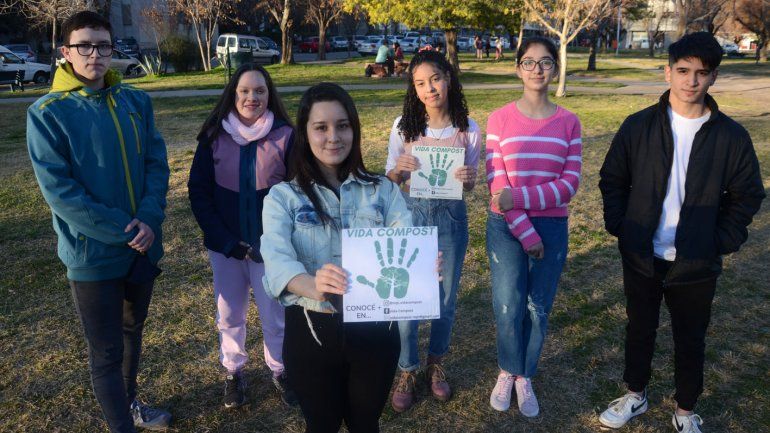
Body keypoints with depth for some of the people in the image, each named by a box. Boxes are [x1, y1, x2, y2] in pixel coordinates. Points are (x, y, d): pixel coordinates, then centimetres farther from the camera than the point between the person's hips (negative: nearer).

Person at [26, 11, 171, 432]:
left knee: (132, 331, 23)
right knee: (106, 351, 6)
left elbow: (157, 162, 1)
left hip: (143, 245, 5)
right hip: (94, 253, -5)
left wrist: (149, 219, -15)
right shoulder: (47, 113, -11)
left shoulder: (136, 101, 2)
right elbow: (58, 189, -15)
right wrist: (122, 230, -19)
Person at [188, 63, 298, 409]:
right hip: (225, 246, 2)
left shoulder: (285, 135, -6)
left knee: (275, 315, 7)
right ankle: (233, 371, 35)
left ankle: (280, 371, 31)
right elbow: (198, 192, -1)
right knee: (229, 315, 14)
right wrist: (226, 241, -10)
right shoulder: (214, 136, -2)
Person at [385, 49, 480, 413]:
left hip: (450, 217, 1)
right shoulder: (404, 126, -6)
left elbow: (469, 185, 3)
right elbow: (389, 180, 0)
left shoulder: (467, 129, -4)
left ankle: (436, 364, 38)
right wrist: (399, 169, -22)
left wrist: (467, 178, -20)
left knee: (445, 298, 14)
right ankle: (407, 372, 27)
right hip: (411, 213, -1)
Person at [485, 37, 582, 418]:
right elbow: (496, 183, -8)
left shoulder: (568, 122, 1)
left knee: (538, 309, 10)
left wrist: (520, 196, -20)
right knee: (508, 309, 0)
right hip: (506, 227, -1)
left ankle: (525, 377, 31)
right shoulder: (500, 119, -3)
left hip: (552, 227, 2)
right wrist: (526, 234, -13)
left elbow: (570, 182, -6)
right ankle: (507, 371, 28)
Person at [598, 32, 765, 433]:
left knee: (691, 340, 15)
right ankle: (635, 395, 40)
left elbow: (747, 195, 3)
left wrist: (722, 242, -5)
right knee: (639, 331, 18)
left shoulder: (731, 136, -6)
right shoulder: (638, 126, -5)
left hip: (697, 264, 0)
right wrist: (620, 227, -3)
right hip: (641, 258, 1)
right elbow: (612, 180, 3)